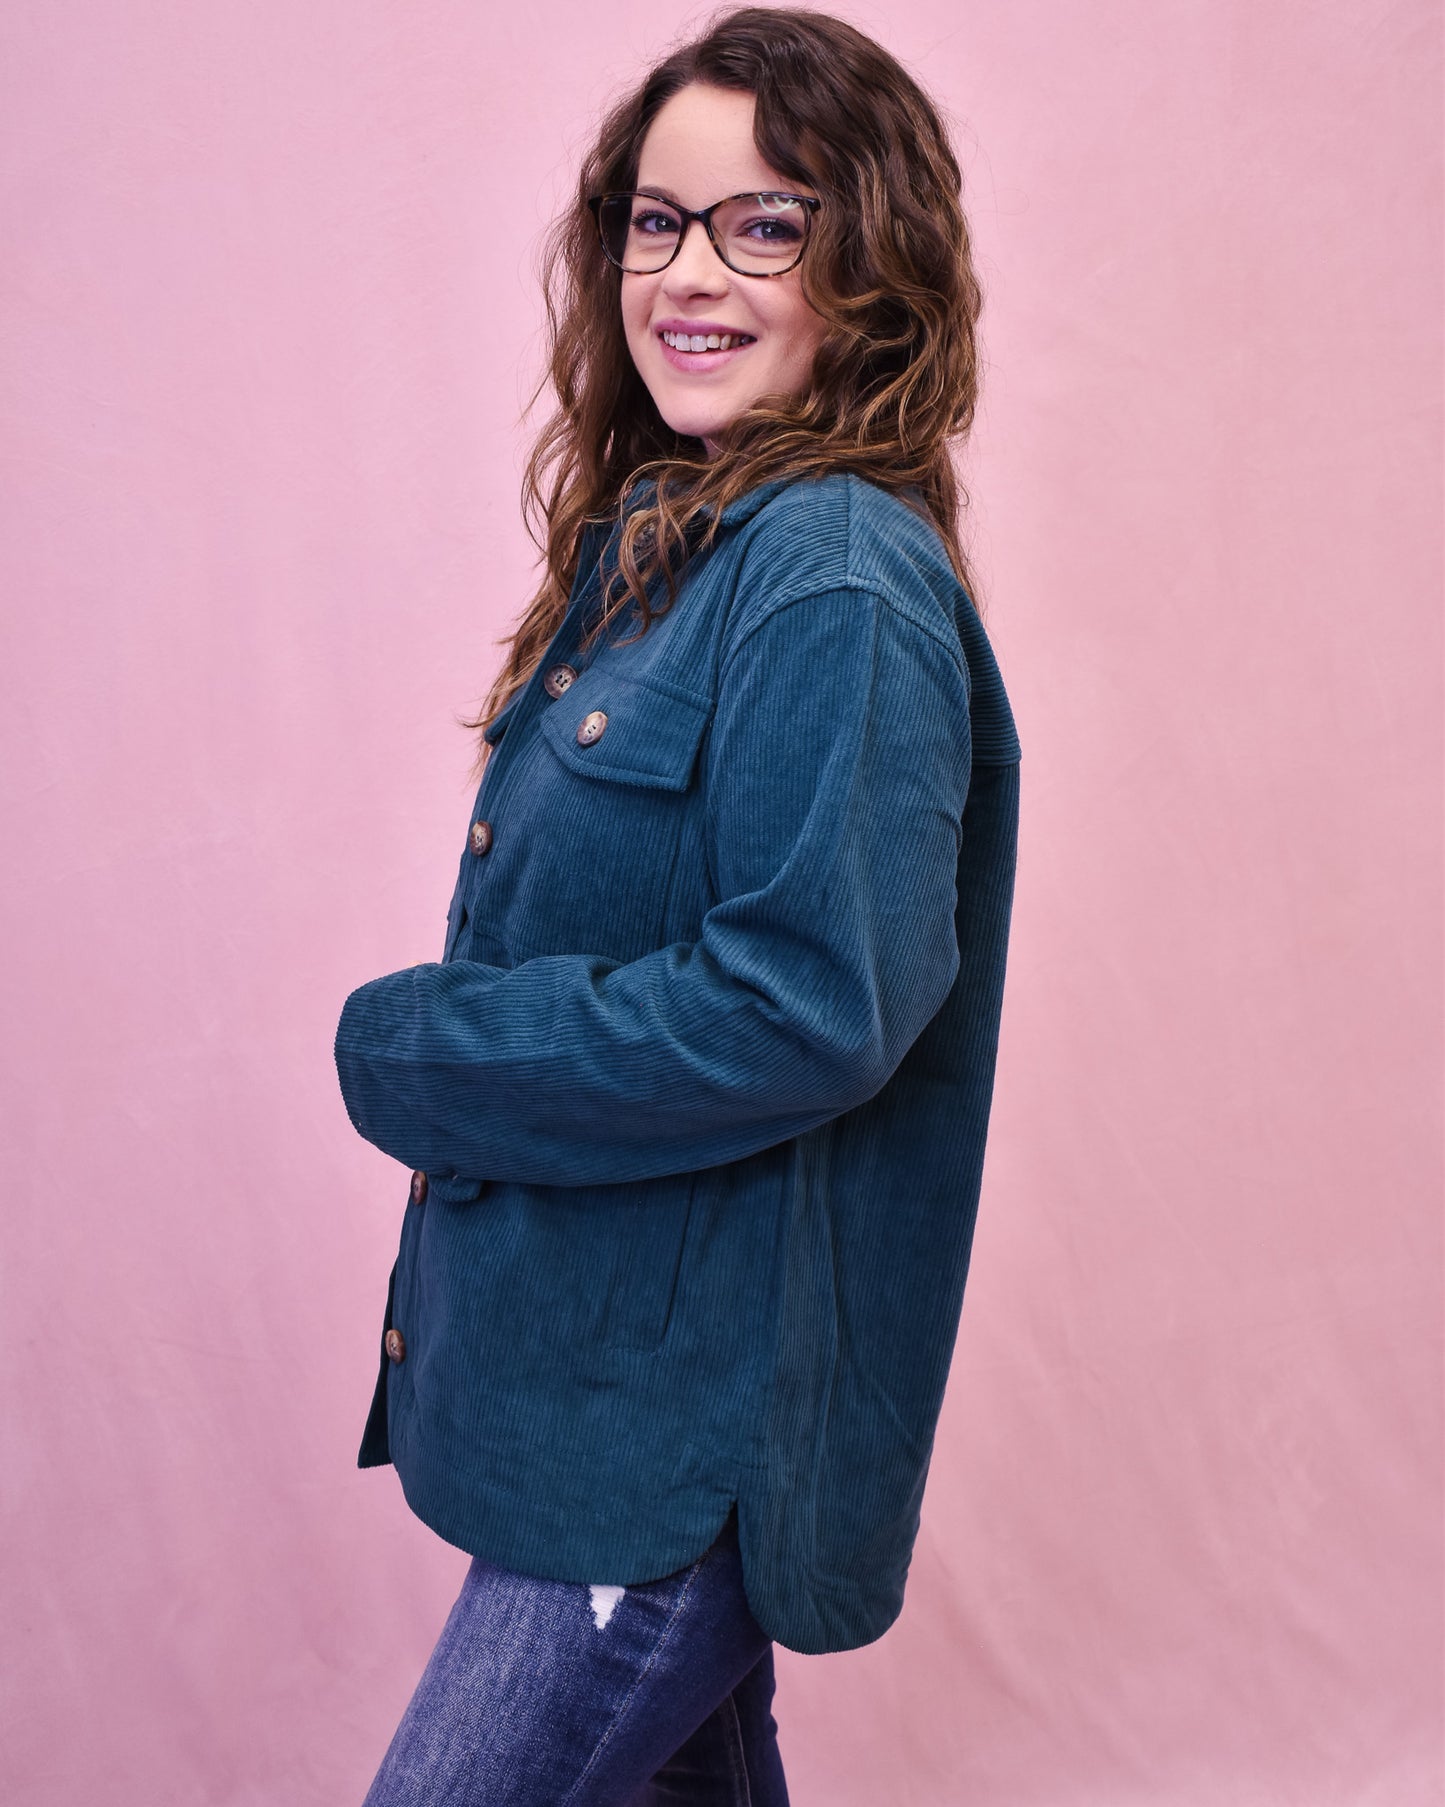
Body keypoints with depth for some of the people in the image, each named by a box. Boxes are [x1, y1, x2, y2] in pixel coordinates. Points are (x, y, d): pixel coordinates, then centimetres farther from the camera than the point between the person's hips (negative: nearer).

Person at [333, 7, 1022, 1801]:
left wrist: (409, 1052, -16)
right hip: (585, 1366, 9)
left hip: (687, 1433, -9)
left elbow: (813, 1000, -26)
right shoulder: (662, 543, 10)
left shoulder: (839, 576, -19)